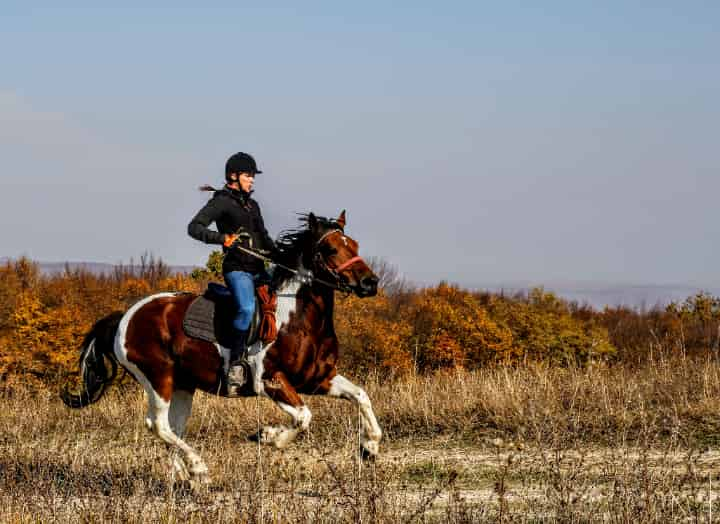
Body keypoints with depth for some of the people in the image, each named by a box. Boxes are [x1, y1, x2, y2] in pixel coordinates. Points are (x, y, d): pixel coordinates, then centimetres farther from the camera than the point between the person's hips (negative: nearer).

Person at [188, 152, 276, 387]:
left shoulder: (252, 205, 21)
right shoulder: (222, 202, -3)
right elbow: (194, 228, -13)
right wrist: (221, 238, -28)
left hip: (259, 269, 9)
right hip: (237, 268, -9)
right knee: (247, 307, -32)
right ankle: (237, 363, -26)